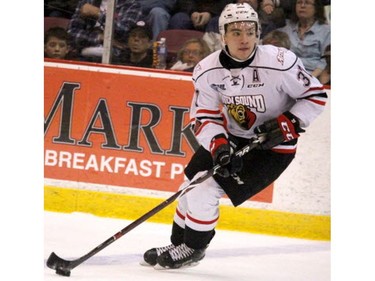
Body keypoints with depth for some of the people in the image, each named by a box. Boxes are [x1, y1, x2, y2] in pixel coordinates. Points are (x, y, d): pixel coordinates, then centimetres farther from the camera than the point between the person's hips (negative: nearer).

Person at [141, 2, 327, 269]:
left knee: (206, 189, -14)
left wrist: (288, 125, -23)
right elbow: (204, 117, -7)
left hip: (273, 145, -6)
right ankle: (178, 244, 31)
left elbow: (316, 95, -14)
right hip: (231, 138, 6)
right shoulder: (208, 70, -13)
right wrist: (218, 145, -25)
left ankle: (193, 247, 8)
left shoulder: (280, 63, -26)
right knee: (192, 184, 7)